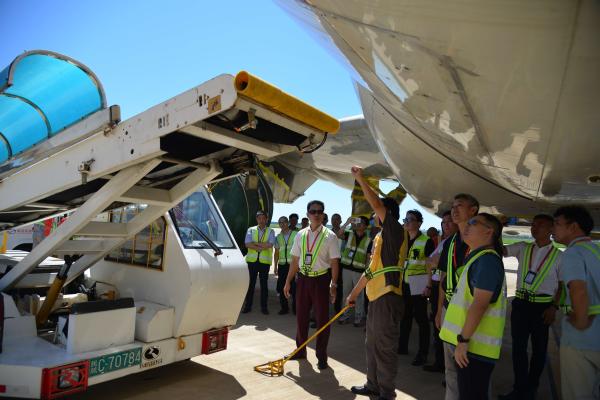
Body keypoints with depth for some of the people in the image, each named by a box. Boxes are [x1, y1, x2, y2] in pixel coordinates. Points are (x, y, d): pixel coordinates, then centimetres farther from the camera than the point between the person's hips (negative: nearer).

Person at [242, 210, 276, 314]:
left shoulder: (270, 231, 6)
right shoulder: (251, 230, 8)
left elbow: (270, 244, -12)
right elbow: (247, 244, -7)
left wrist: (255, 243, -11)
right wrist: (262, 246, -14)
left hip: (265, 261, 0)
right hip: (252, 260, 1)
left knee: (264, 284, 7)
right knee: (250, 283, 5)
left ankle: (264, 307, 15)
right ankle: (247, 306, 15)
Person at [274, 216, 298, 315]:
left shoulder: (296, 234, -2)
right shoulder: (278, 237, 10)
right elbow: (276, 253, 13)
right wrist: (275, 266, 10)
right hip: (282, 265, 4)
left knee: (294, 288, -1)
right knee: (281, 288, 8)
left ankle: (295, 307, 15)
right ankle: (284, 308, 22)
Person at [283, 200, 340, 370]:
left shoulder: (330, 236, -7)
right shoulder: (300, 235, 4)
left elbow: (334, 263, -8)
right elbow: (295, 260, 8)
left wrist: (334, 285, -13)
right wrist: (288, 282, 7)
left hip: (321, 279, -4)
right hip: (303, 278, 4)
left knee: (322, 319, 6)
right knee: (301, 317, 14)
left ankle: (322, 356, 21)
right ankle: (301, 350, 32)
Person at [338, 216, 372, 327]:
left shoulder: (368, 240, -1)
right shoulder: (349, 235, 3)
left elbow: (369, 258, 0)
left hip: (359, 271, -2)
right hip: (346, 268, 2)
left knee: (358, 295, 6)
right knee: (346, 292, 11)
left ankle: (359, 317, 17)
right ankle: (346, 315, 22)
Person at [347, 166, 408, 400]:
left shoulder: (396, 232, -9)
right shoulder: (379, 237, 17)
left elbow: (377, 204, -21)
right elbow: (370, 269, 21)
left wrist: (360, 178, -13)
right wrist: (354, 293, 24)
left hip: (388, 297, -9)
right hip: (376, 296, 9)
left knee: (385, 347, 1)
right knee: (372, 344, 18)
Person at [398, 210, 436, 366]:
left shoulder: (426, 241, -9)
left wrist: (429, 286, -16)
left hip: (418, 286, -6)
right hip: (403, 284, 6)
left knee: (421, 318, 3)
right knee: (404, 316, 15)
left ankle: (423, 353, 12)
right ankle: (402, 346, 27)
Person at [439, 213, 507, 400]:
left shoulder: (487, 260, -16)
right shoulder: (478, 258, 15)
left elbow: (480, 304, -23)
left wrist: (463, 339, -21)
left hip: (475, 346, -10)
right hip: (470, 344, 10)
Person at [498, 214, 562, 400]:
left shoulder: (558, 256, 0)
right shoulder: (523, 248, 5)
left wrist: (554, 307, -8)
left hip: (543, 306, -2)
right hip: (521, 303, 2)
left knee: (539, 348, 12)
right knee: (518, 346, 6)